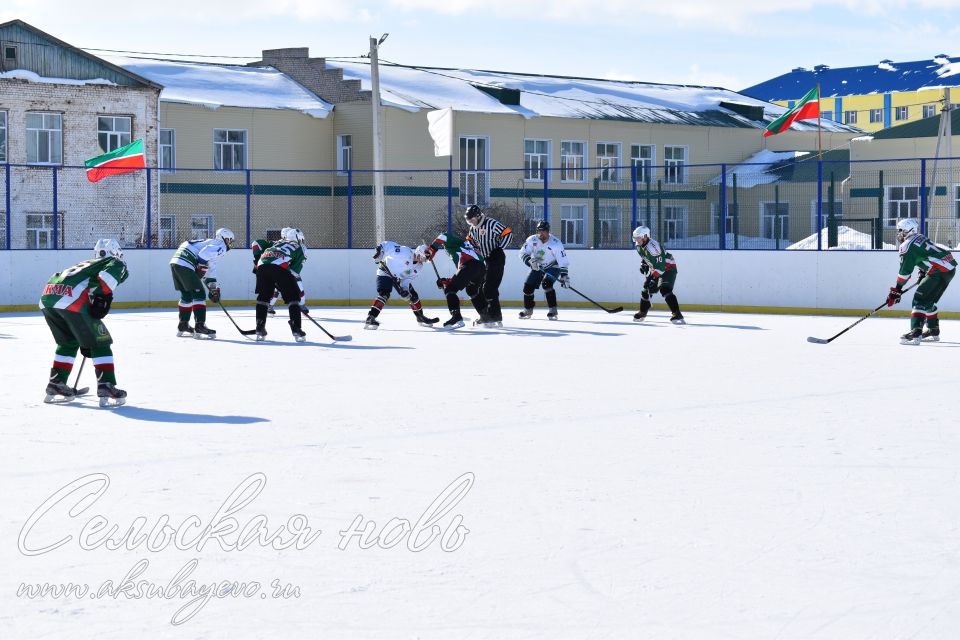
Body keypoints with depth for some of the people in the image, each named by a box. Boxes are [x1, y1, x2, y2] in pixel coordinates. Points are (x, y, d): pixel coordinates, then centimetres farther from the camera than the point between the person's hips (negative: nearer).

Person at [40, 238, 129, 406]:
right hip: (71, 298, -7)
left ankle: (55, 386, 29)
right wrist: (103, 298, -12)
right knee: (100, 342, 4)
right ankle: (106, 388, -3)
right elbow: (106, 276, -8)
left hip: (47, 297, 7)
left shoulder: (87, 264, 40)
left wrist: (85, 342, 45)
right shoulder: (117, 264, 20)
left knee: (68, 342, 27)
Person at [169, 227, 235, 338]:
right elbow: (204, 254, -20)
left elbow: (210, 271, 36)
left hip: (175, 261, 10)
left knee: (187, 295, 22)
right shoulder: (220, 246, 0)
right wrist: (201, 269, -10)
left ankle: (183, 327, 30)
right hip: (184, 265, -10)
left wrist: (214, 289, 34)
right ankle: (200, 327, -11)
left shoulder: (211, 243, 31)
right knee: (199, 294, -7)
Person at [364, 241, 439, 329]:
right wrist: (379, 251, -39)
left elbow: (408, 278, -7)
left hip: (400, 278, 8)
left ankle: (421, 318, 26)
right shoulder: (405, 252, -28)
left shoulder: (418, 266, -5)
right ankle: (370, 317, -32)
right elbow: (387, 246, -27)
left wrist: (405, 288, -23)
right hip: (385, 272, -8)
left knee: (413, 296, 8)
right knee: (384, 294, -27)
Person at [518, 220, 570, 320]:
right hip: (537, 267, 5)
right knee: (528, 286, -1)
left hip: (553, 267, -5)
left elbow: (562, 260, -24)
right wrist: (530, 261, -31)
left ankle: (552, 311, -21)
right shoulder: (532, 240, -13)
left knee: (546, 283, -29)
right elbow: (523, 253, -11)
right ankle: (528, 310, 23)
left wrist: (564, 276, -31)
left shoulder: (555, 243, -23)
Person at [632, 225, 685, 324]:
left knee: (665, 289, -27)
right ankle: (642, 312, 31)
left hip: (668, 268, -10)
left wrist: (653, 279, -37)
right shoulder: (640, 246, -3)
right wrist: (643, 264, 6)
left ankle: (677, 315, -32)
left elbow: (660, 266, -35)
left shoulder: (653, 247, -32)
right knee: (646, 289, 11)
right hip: (654, 269, 10)